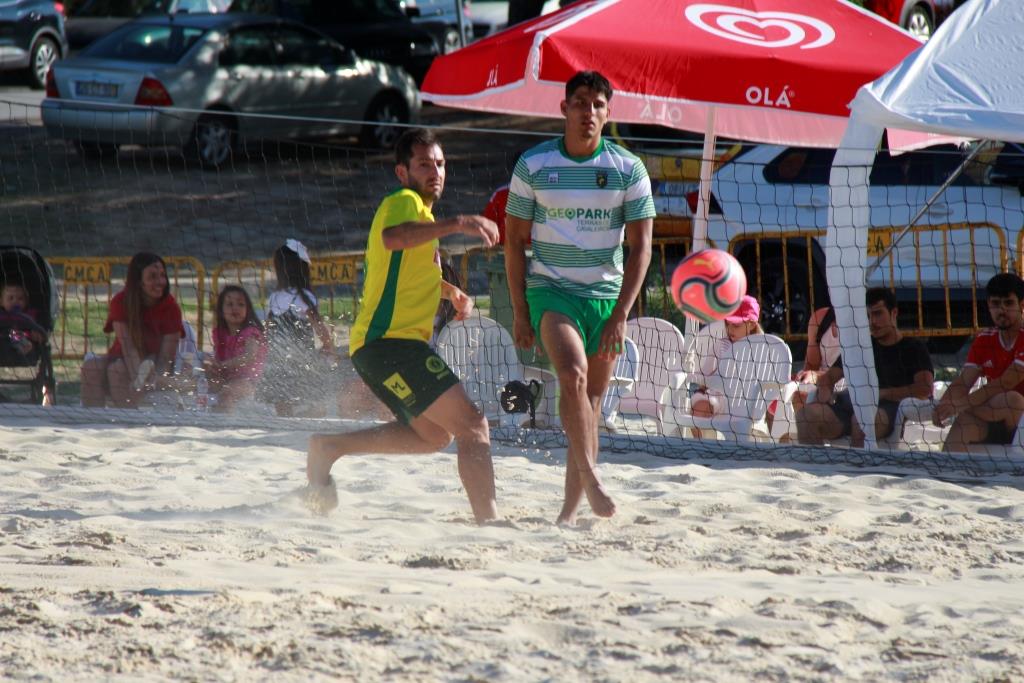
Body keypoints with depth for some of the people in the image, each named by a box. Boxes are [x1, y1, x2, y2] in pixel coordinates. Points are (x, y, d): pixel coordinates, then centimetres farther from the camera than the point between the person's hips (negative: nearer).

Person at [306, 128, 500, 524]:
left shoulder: (419, 212, 24)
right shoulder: (404, 202, -7)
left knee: (434, 434, 25)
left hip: (379, 346, 10)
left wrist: (447, 290, 27)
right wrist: (455, 224, -42)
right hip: (389, 342, -10)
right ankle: (490, 521, -25)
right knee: (473, 426, -16)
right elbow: (392, 238, -33)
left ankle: (329, 448, 19)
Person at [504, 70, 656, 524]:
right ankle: (590, 477, -26)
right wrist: (519, 311, -1)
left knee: (592, 402, 4)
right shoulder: (532, 165, -3)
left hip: (606, 295, 2)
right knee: (573, 376, -27)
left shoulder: (629, 169, -2)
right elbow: (514, 239, 3)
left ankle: (570, 508, 11)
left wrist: (620, 316, -9)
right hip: (551, 289, -2)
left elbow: (640, 247, -1)